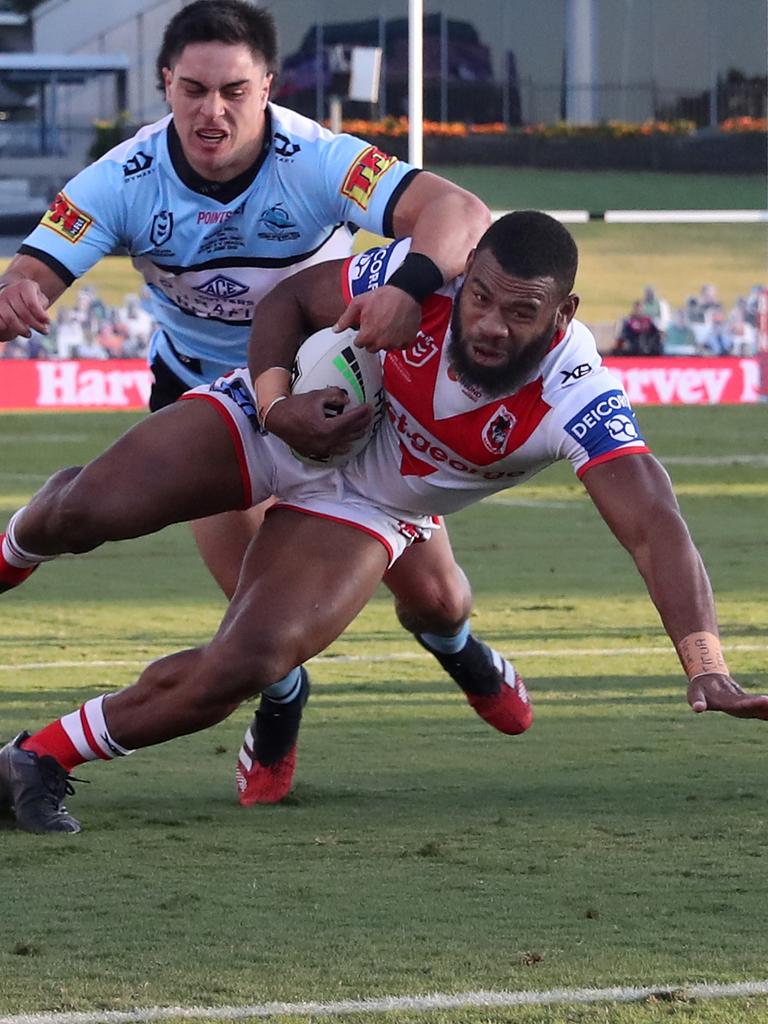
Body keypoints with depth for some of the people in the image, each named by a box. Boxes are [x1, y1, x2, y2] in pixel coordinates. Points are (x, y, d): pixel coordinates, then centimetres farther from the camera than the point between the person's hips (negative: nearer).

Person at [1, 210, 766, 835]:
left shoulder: (577, 401, -31)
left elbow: (652, 527, -39)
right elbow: (289, 300, -8)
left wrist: (705, 665, -50)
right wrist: (275, 399, -26)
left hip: (365, 509, 0)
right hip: (270, 427, 0)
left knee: (245, 667, -21)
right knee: (91, 508, -15)